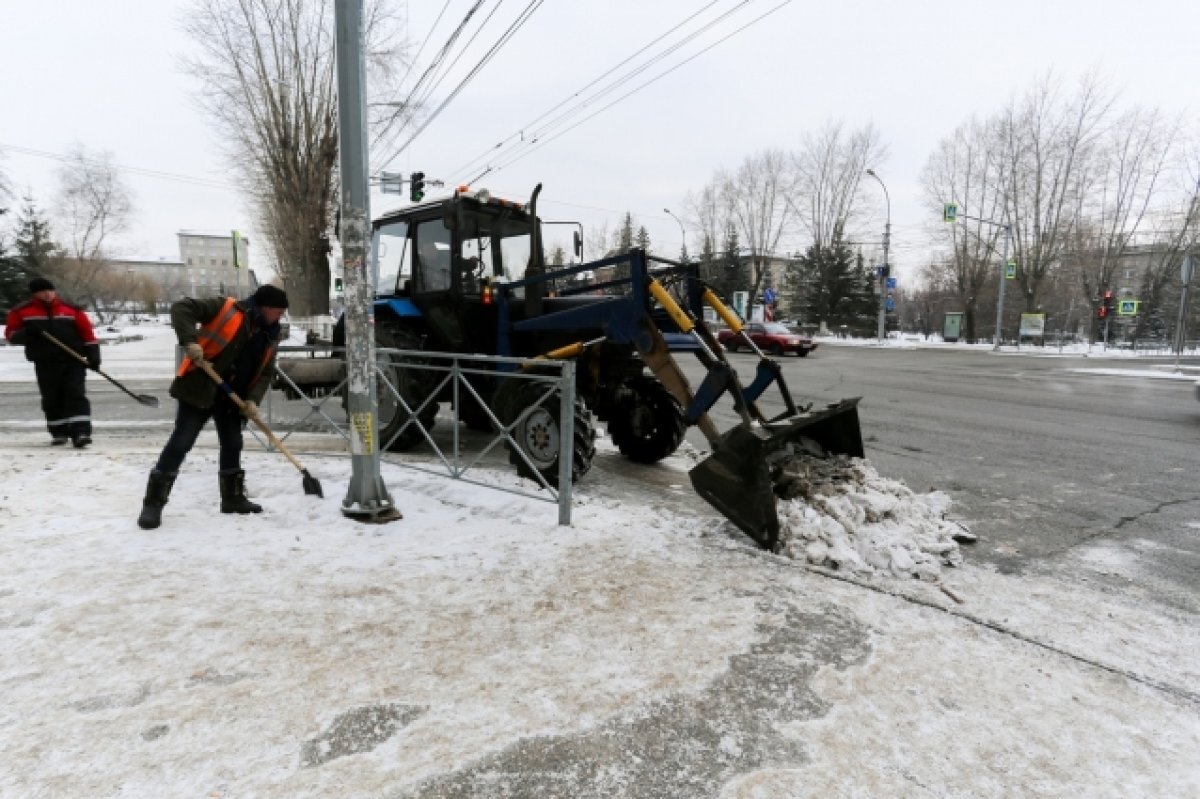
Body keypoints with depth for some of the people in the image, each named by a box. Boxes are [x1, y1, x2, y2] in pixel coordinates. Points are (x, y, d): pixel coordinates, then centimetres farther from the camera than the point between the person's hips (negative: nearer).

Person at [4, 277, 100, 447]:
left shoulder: (71, 309, 5)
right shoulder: (22, 311, 7)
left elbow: (87, 333, 3)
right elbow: (11, 334, 9)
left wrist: (93, 355, -5)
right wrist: (27, 333, -13)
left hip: (73, 361, -2)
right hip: (45, 363, 2)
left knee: (76, 395, -10)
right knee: (52, 399, 7)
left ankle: (80, 433, -16)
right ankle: (59, 433, 19)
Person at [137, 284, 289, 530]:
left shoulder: (269, 337, 7)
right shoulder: (226, 308, -11)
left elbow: (265, 372, 8)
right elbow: (182, 308, -15)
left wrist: (253, 399, -7)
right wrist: (190, 341, -28)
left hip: (232, 397, 7)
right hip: (199, 389, -7)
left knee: (232, 445, 13)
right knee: (181, 443, -6)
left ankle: (233, 498, 27)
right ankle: (153, 502, 3)